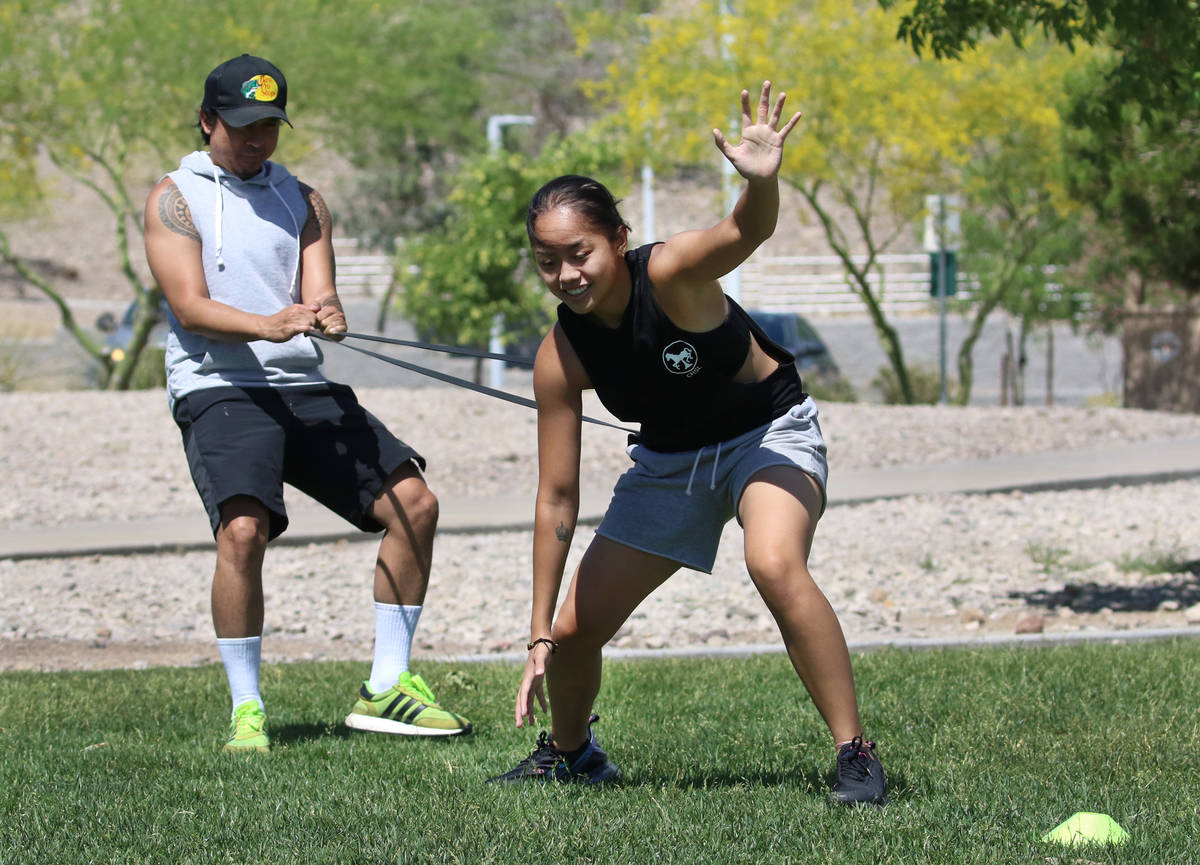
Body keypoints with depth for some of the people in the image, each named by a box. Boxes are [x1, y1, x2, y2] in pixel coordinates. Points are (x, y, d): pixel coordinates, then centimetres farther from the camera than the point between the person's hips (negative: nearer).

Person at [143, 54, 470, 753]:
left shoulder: (302, 199, 18)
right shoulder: (176, 198, 4)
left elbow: (320, 292, 6)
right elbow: (190, 305, -8)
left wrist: (327, 314, -20)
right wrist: (266, 326, -27)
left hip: (305, 388, 5)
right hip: (218, 389, -5)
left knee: (414, 502, -6)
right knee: (243, 528, -27)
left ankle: (387, 688, 2)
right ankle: (247, 709, -16)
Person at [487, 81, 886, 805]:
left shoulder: (669, 276, -30)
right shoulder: (560, 358, -19)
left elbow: (747, 233, -51)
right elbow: (557, 498, -12)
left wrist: (763, 180, -75)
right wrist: (540, 635, -12)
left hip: (768, 433, -5)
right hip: (670, 458, 5)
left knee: (775, 564, -35)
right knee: (574, 629, 2)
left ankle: (856, 753, -25)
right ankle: (569, 752, 36)